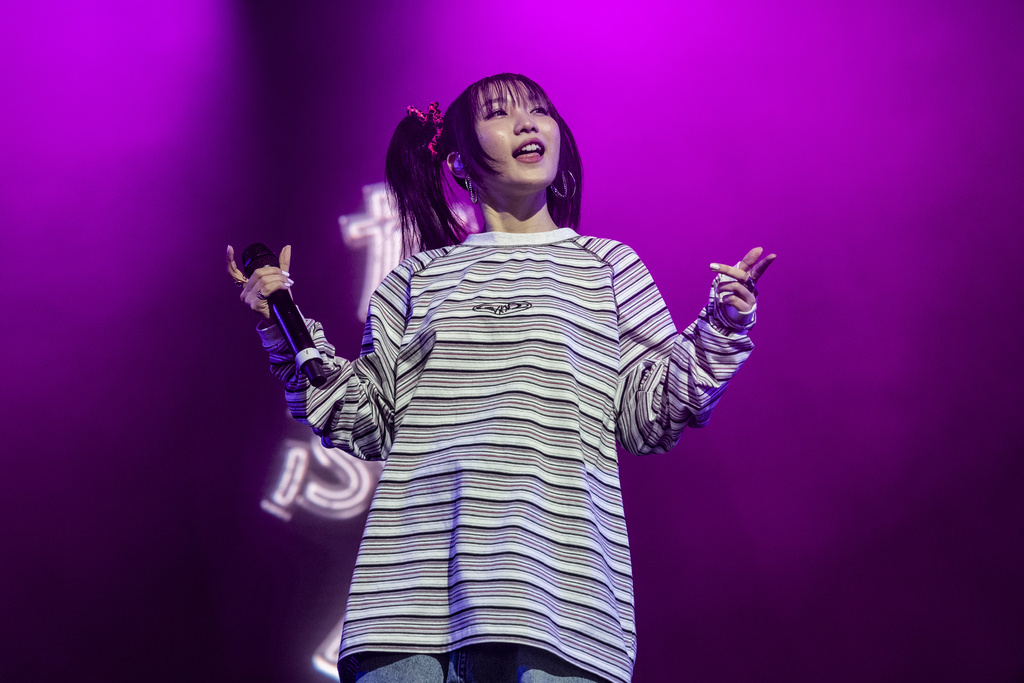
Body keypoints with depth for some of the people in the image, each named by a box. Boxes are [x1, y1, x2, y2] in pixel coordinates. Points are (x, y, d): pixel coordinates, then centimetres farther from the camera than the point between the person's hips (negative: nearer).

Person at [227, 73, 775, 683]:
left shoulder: (606, 266, 16)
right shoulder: (419, 279, 19)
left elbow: (647, 416, 11)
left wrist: (720, 331, -1)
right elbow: (366, 423, 16)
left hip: (559, 570, -1)